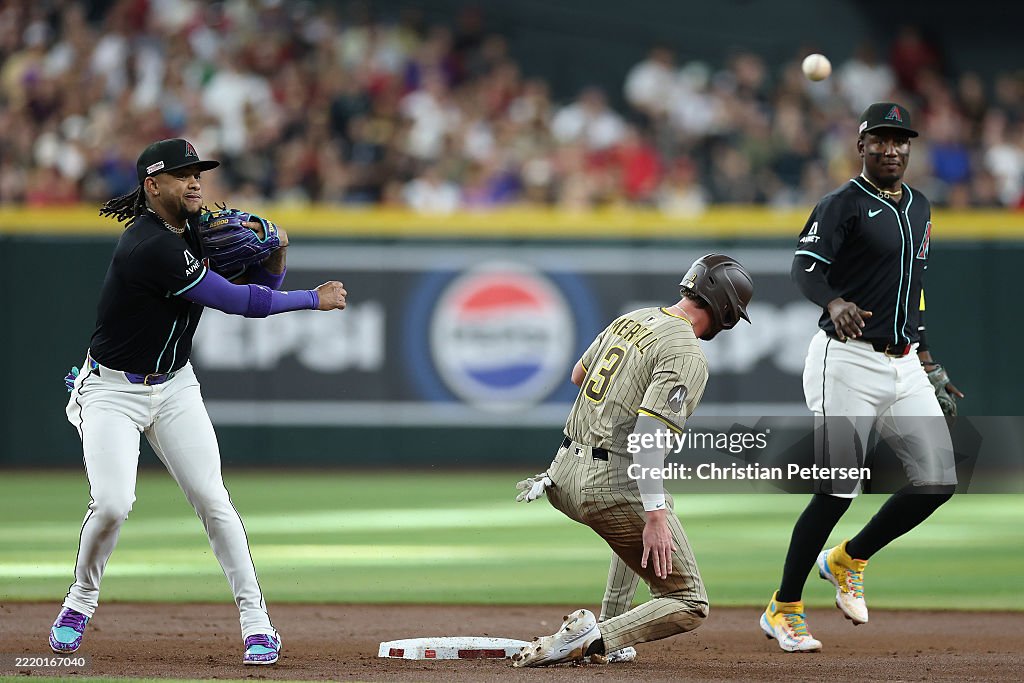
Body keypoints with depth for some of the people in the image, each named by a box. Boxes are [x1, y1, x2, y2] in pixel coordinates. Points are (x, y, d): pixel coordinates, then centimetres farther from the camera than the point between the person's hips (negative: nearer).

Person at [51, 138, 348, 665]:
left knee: (211, 498, -5)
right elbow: (237, 302, -24)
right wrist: (314, 299, -15)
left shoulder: (197, 231, 2)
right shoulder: (149, 246, -26)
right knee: (113, 502, -20)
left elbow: (258, 287, 10)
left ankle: (256, 620, -2)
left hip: (175, 386, 7)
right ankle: (81, 601, 5)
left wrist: (275, 255, -12)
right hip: (112, 390, -6)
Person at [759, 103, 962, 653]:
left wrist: (927, 358, 22)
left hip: (904, 366, 7)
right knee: (838, 490, -10)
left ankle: (848, 561, 20)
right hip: (848, 361, -7)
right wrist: (834, 301, -42)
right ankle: (782, 610, 3)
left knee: (938, 481, -1)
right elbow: (805, 267, -21)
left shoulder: (919, 208, 17)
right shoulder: (842, 204, -7)